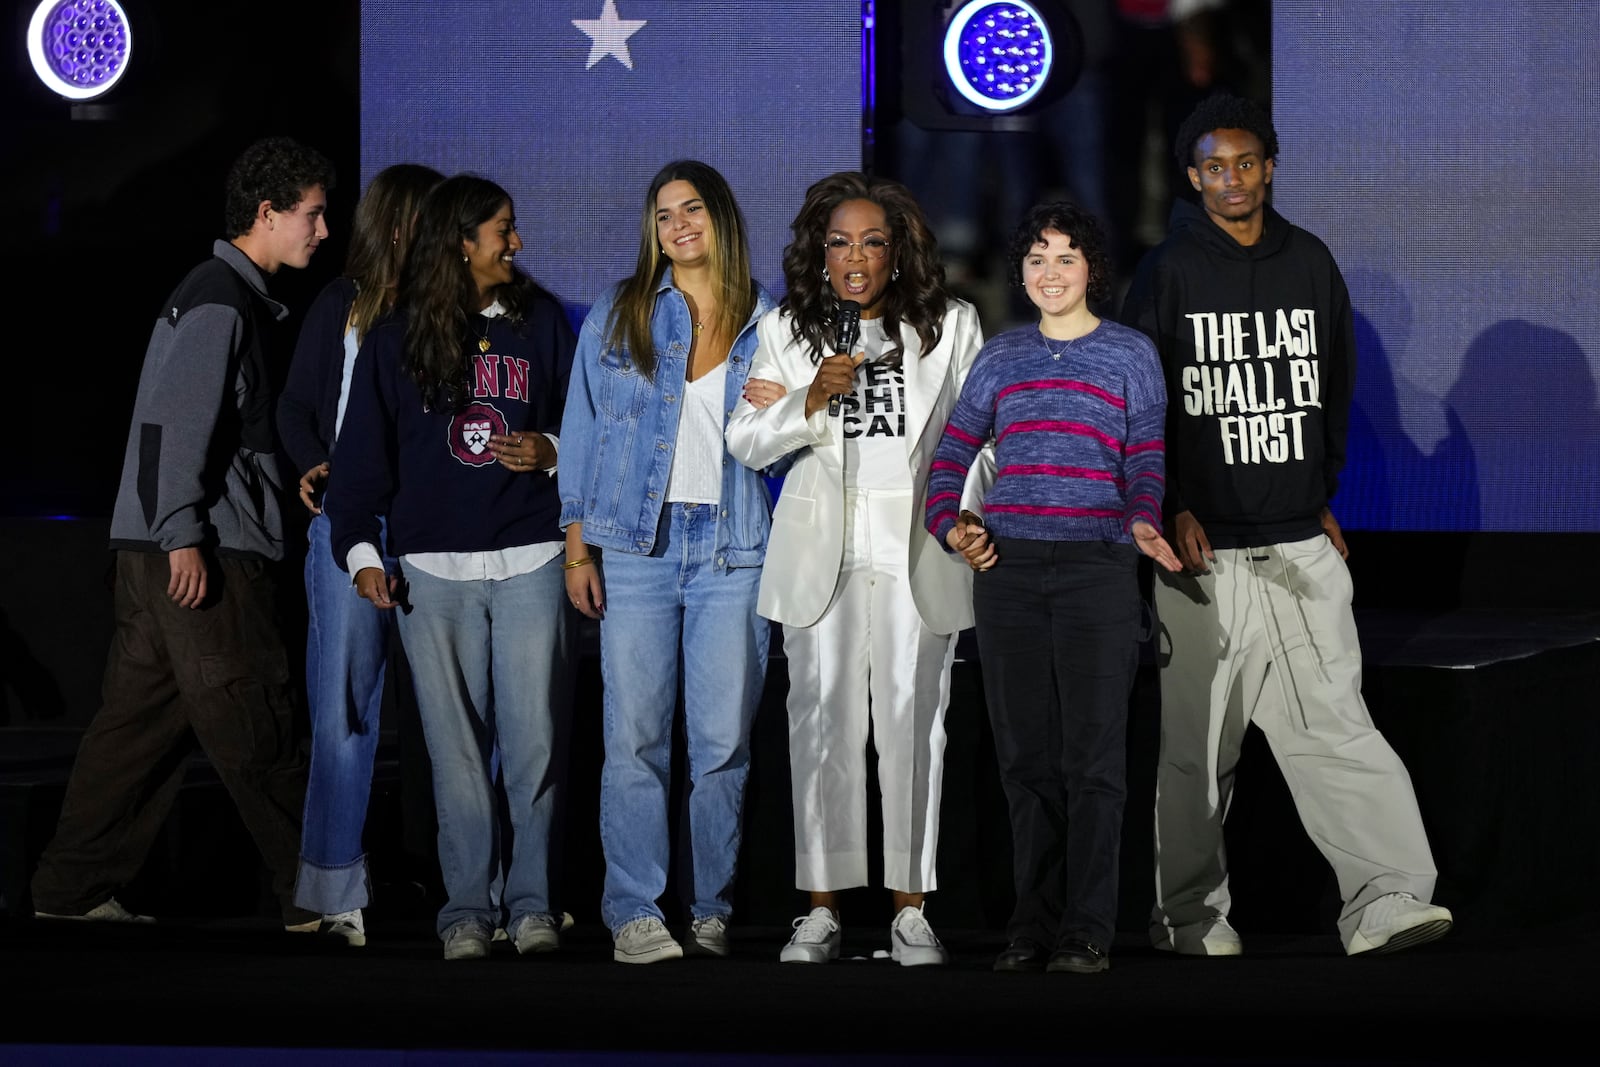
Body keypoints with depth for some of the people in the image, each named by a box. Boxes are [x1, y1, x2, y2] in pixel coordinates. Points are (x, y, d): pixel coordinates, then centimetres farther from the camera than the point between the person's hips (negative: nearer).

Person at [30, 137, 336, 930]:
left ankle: (73, 887, 13)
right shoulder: (217, 301, -12)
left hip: (166, 547, 10)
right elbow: (176, 420, -20)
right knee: (253, 722, -5)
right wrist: (184, 535, -23)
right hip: (198, 548, -10)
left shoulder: (239, 298, 20)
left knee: (143, 711, 10)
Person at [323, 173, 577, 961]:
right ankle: (468, 906, 7)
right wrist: (359, 549, -2)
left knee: (536, 745, -3)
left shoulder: (542, 323, 8)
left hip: (530, 562, 0)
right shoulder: (395, 340, 6)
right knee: (456, 750, 1)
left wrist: (551, 452, -6)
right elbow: (363, 452, 6)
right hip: (432, 570, 0)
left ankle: (532, 902, 7)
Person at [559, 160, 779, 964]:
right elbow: (585, 428, 7)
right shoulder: (618, 315, 8)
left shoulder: (765, 321, 10)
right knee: (635, 736, -6)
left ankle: (710, 908, 9)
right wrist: (577, 545, 2)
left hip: (733, 551, 1)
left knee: (723, 740, -1)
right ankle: (634, 914, -3)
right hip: (636, 546, -1)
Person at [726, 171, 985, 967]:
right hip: (822, 551, 1)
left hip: (917, 550, -1)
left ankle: (910, 908, 2)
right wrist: (810, 402, -10)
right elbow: (745, 443, 6)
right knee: (822, 720, -2)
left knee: (912, 721, -3)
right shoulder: (786, 332, 8)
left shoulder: (950, 326, 6)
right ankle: (821, 908, 3)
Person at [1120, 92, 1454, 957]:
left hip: (1301, 545, 2)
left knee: (1333, 720, -7)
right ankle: (1190, 913, 13)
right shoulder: (1168, 274, 1)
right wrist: (1174, 511, -11)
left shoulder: (1310, 263, 11)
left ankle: (1386, 900, -13)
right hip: (1205, 547, -2)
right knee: (1196, 742, 3)